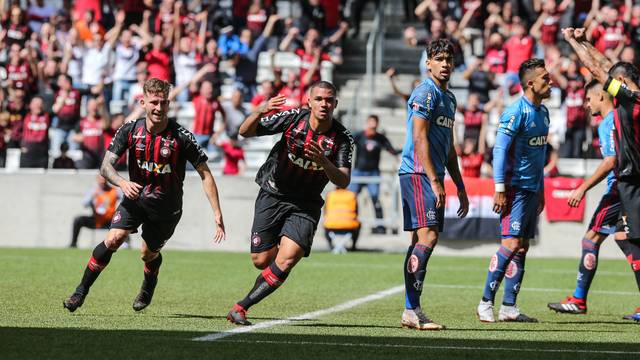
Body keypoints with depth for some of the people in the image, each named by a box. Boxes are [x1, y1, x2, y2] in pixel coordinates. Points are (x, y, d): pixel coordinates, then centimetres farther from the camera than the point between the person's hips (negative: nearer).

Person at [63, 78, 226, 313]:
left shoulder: (181, 137, -20)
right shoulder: (130, 130, -13)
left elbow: (205, 174, -14)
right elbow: (106, 166, -10)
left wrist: (217, 214, -19)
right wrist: (123, 183, -33)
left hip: (167, 206, -1)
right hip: (136, 197, 1)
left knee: (148, 254, 8)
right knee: (113, 239, -17)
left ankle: (148, 288, 44)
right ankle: (81, 292, -6)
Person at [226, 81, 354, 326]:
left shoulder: (342, 138, -11)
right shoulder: (293, 118, -12)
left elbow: (343, 181, -16)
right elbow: (245, 132, -13)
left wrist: (323, 162, -35)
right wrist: (260, 112, -34)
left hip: (305, 204, 0)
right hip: (273, 195, 0)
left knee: (288, 258, -20)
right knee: (261, 260, -2)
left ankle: (241, 307, -11)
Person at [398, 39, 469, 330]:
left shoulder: (448, 98, 21)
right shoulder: (425, 93, -9)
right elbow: (420, 139, -16)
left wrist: (460, 187, 25)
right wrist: (434, 181, -21)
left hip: (432, 176, 10)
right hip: (418, 173, -10)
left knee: (421, 240, 7)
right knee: (428, 236, -18)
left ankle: (410, 310, 8)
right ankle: (412, 309, -22)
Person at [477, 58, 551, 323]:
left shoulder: (543, 112, 13)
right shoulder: (516, 112, -13)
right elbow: (499, 150, -15)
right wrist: (500, 189, -19)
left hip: (532, 189, 8)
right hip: (515, 188, -8)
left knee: (522, 247, 6)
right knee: (512, 243, -13)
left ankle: (509, 307, 8)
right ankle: (486, 302, -8)